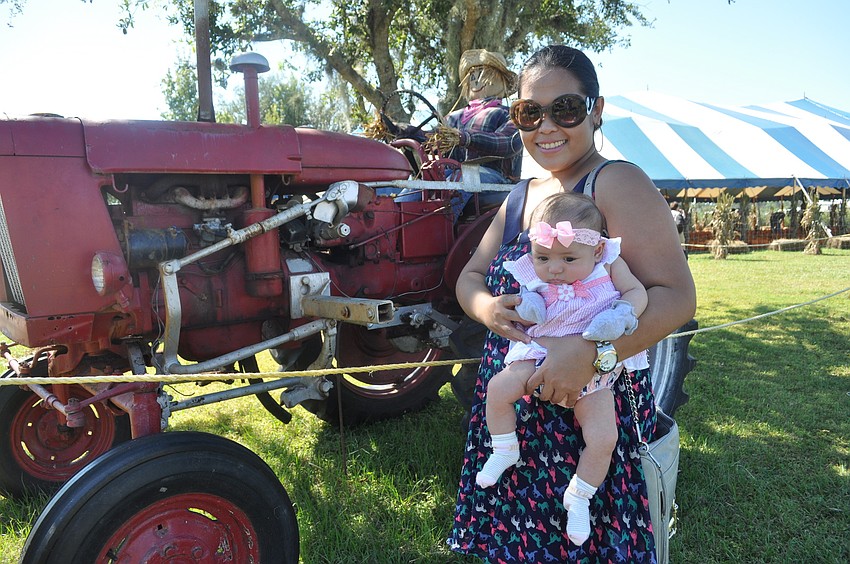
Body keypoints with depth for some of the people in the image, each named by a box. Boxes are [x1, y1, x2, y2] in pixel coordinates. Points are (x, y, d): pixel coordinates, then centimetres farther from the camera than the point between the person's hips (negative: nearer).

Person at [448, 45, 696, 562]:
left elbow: (677, 296, -18)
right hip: (510, 411, 7)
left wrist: (590, 352, -32)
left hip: (591, 416, -6)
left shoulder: (617, 183, -11)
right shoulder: (521, 198, 12)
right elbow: (470, 276, 13)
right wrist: (487, 308, -10)